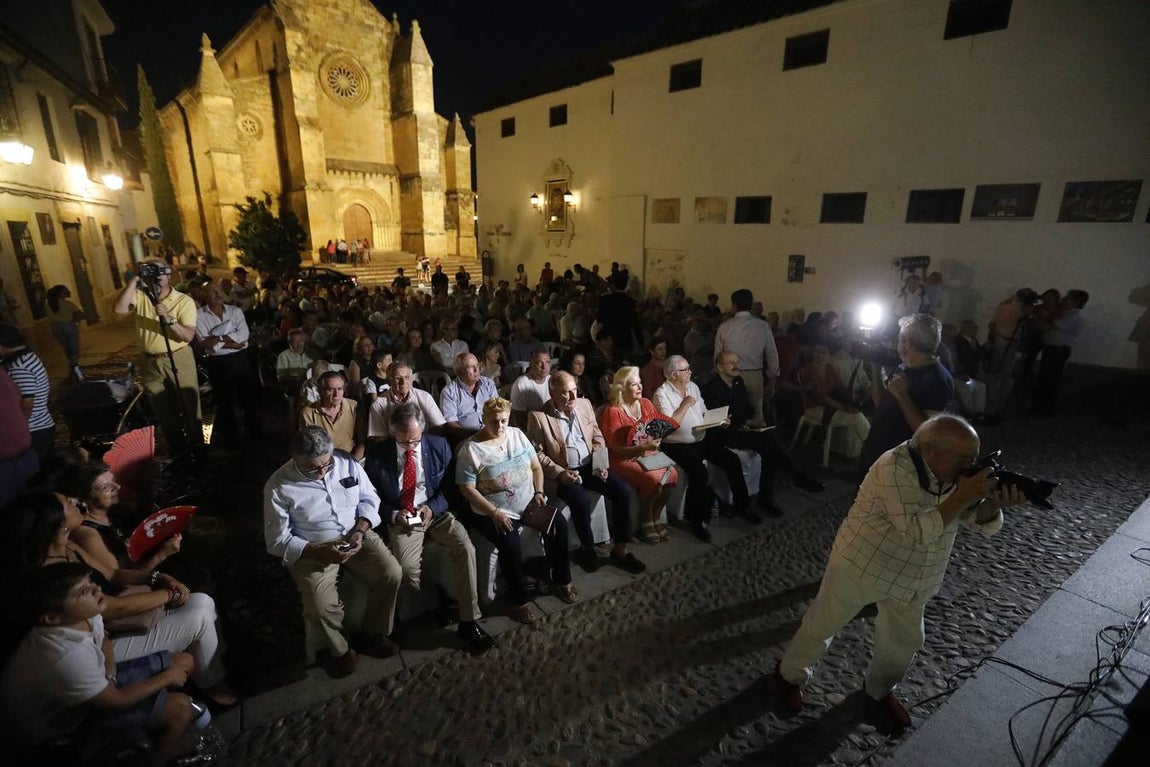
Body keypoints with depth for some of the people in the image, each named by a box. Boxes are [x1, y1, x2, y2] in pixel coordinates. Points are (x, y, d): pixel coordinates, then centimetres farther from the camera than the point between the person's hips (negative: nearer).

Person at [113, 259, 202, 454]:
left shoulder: (184, 301, -7)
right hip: (150, 363, 4)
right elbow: (119, 309, -20)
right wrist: (134, 279, -17)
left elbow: (188, 336, -15)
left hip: (179, 360, -3)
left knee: (189, 410, 3)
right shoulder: (140, 296, 2)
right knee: (164, 414, 14)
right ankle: (179, 453, 29)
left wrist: (169, 319, -29)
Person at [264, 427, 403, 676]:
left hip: (356, 535, 3)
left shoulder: (346, 462, -8)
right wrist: (320, 551, -22)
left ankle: (374, 635, 9)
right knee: (320, 607, -25)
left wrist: (360, 531, -13)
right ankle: (341, 651, 8)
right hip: (311, 550, -2)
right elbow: (277, 541, -10)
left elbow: (369, 498, 4)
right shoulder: (278, 487, -16)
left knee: (392, 574, -18)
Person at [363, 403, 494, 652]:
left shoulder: (439, 445, -2)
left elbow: (451, 485, 5)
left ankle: (469, 621, -12)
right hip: (400, 519, -1)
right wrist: (394, 515, -14)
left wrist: (432, 507, -13)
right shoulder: (377, 455, -5)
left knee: (465, 547, -25)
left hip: (437, 513, 1)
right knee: (406, 567, -28)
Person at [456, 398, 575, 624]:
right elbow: (467, 488, -13)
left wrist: (539, 492, -4)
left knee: (559, 525, -12)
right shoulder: (471, 449, -11)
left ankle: (562, 580, 10)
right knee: (511, 546, -29)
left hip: (529, 504, 5)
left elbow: (536, 466, 11)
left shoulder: (517, 435, 4)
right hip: (495, 512, -5)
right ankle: (518, 600, -5)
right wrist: (494, 512, -19)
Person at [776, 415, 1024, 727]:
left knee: (904, 641, 19)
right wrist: (963, 497, -35)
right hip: (862, 565, -6)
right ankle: (791, 674, 35)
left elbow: (982, 523, -6)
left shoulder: (956, 471, -7)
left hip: (911, 578, 7)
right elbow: (918, 531, -34)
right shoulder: (895, 469, -31)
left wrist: (994, 503, -27)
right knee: (823, 624, 10)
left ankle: (880, 690, 46)